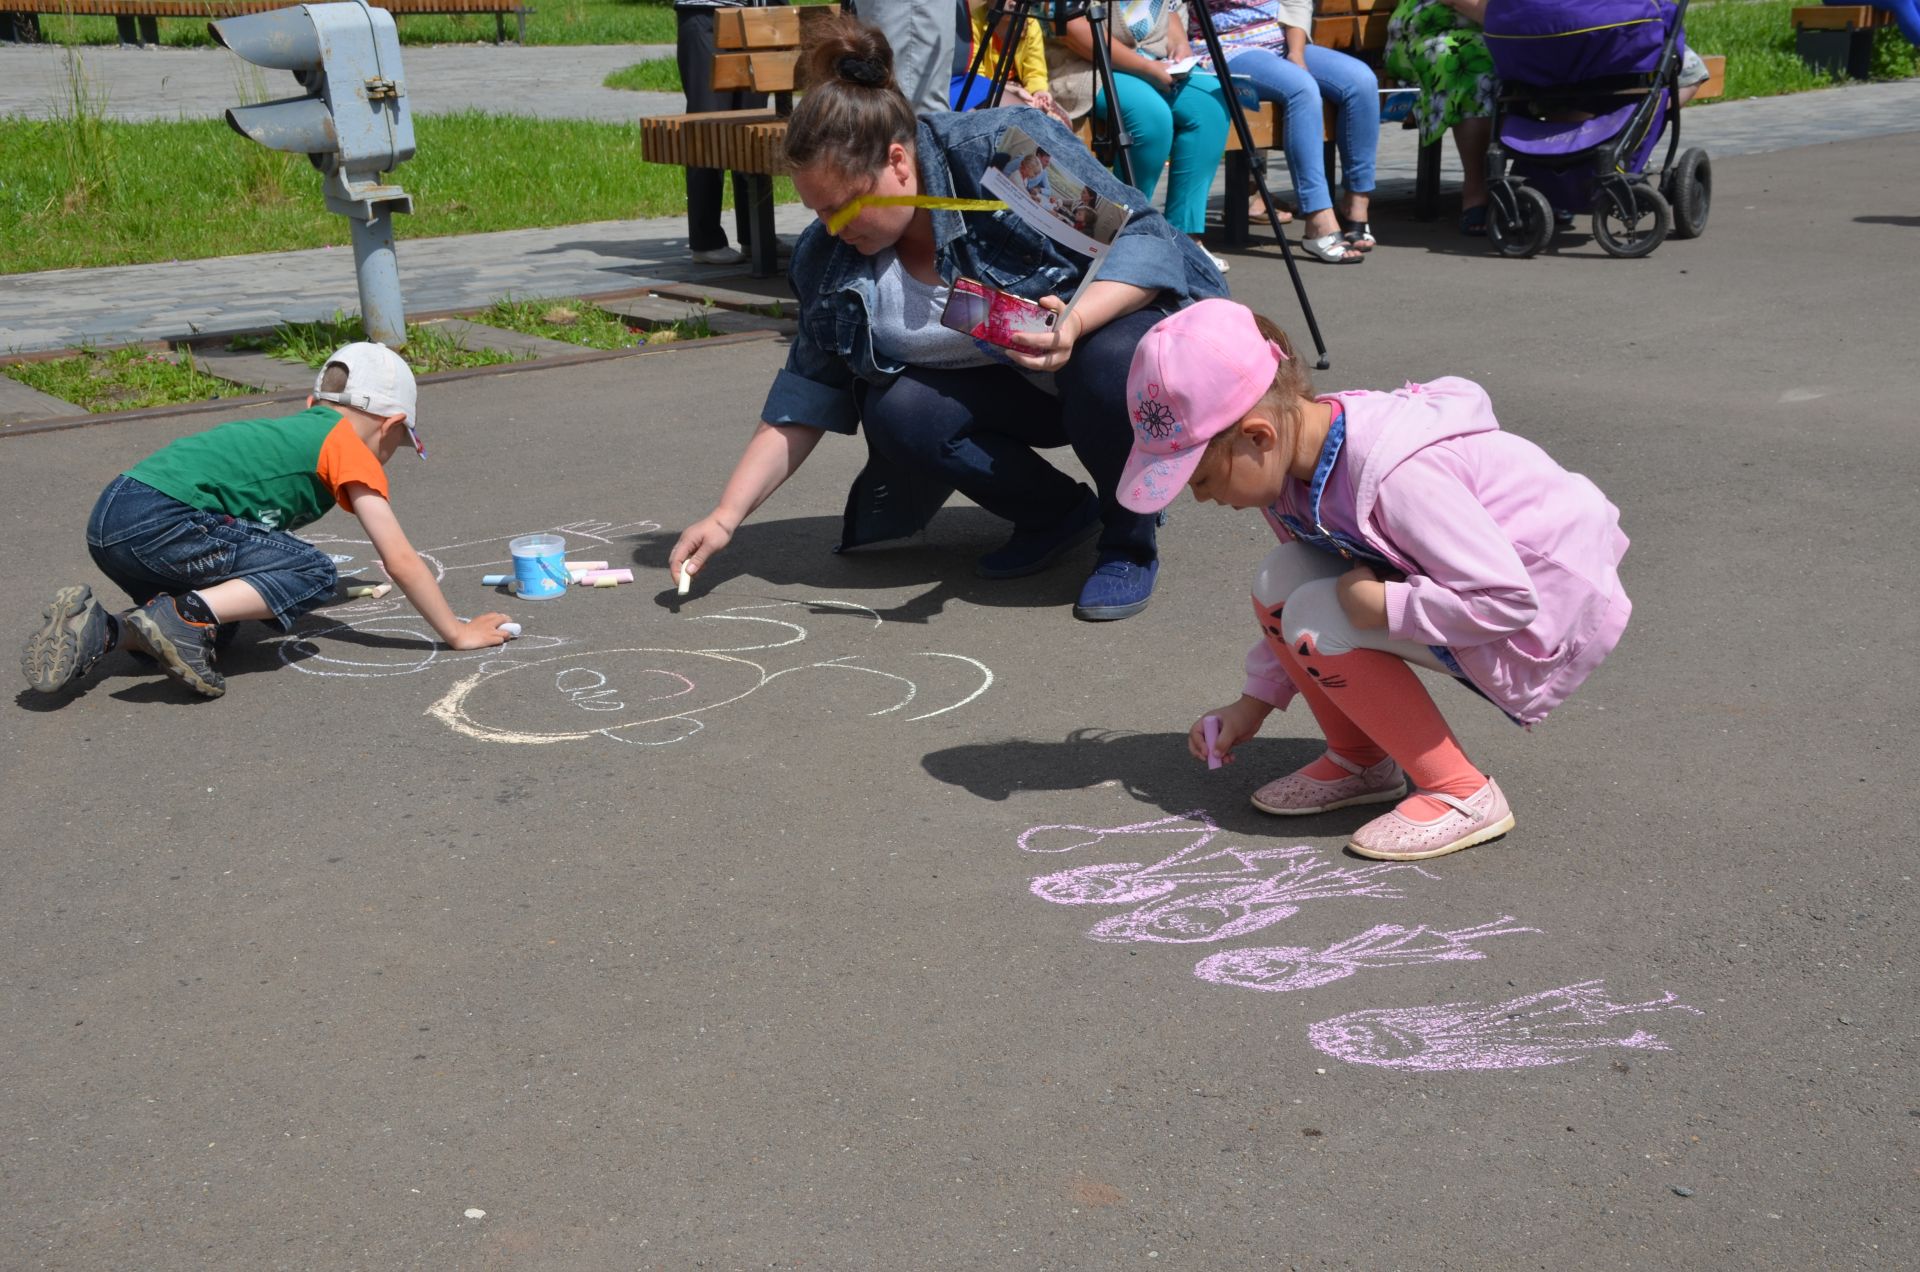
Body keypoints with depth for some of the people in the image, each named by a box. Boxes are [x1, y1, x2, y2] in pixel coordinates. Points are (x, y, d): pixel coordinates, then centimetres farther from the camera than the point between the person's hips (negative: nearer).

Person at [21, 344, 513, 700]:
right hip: (158, 520, -9)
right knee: (314, 573, -7)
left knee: (219, 625, 25)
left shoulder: (294, 429, 26)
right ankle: (187, 615, -19)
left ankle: (97, 632, 7)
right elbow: (399, 560, -1)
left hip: (108, 517, 9)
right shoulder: (350, 447, 3)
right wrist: (458, 634, 7)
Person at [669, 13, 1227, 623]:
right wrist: (725, 517, -11)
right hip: (1009, 390, 5)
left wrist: (1074, 323, -44)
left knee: (1110, 360, -38)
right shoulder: (829, 256, -9)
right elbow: (806, 397, -4)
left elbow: (1146, 240, -25)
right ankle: (1059, 512, 1)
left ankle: (1130, 543, -11)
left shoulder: (1008, 148, -26)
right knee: (895, 412, -24)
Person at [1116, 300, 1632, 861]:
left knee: (1317, 620, -22)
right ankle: (1359, 762, 11)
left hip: (1545, 613, -9)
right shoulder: (1297, 454, -5)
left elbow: (1508, 600, -33)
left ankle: (1461, 795, -10)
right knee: (1281, 582, -7)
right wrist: (1254, 702, 11)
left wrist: (1382, 605, -28)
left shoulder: (1396, 477, -33)